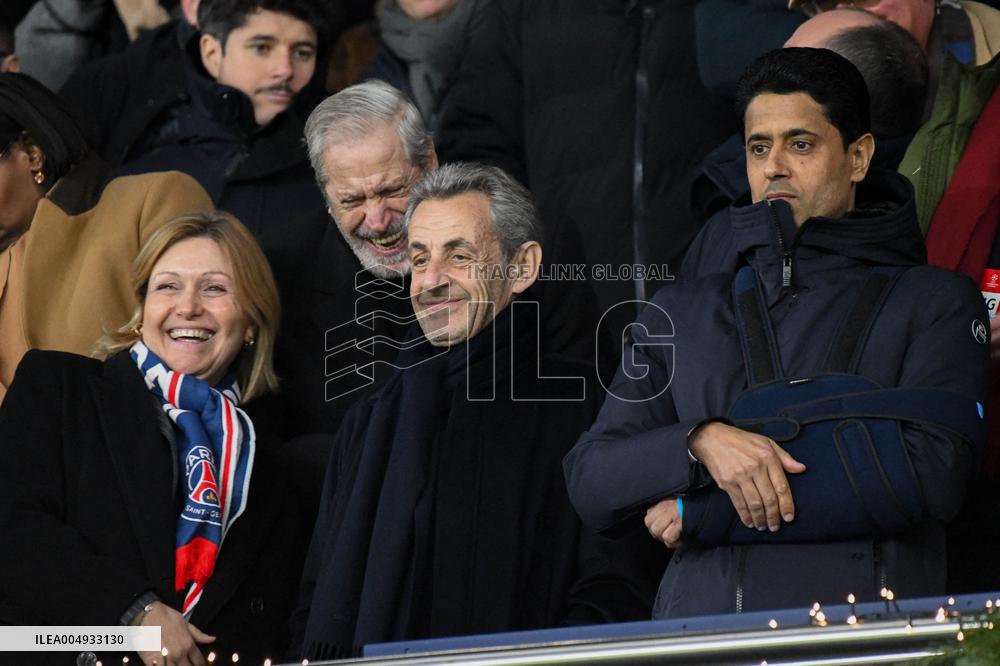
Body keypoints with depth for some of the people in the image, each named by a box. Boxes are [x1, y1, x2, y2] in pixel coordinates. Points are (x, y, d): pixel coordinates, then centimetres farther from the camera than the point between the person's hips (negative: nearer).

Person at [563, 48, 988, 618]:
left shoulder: (933, 302, 11)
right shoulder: (682, 313, 23)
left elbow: (929, 475, -3)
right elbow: (590, 482, 14)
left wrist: (706, 512, -1)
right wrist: (702, 443, -7)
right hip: (701, 628, 3)